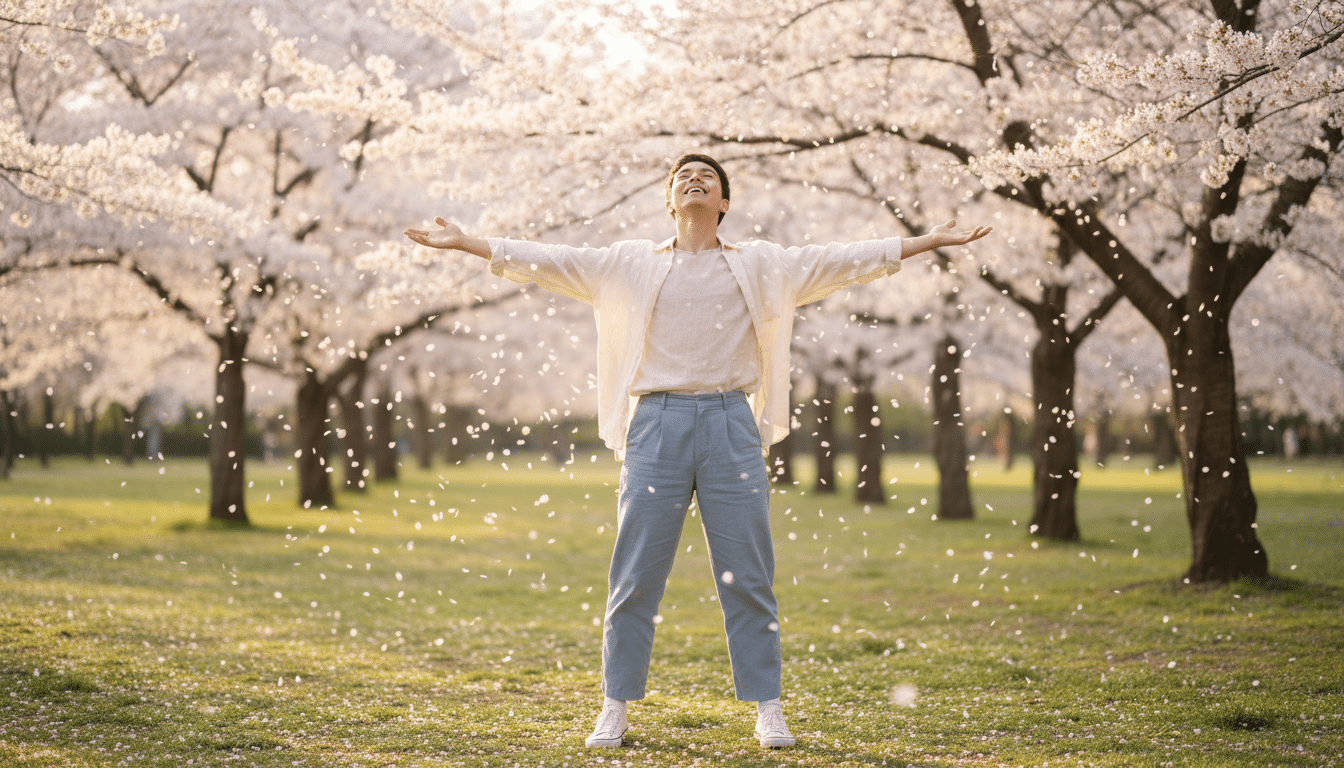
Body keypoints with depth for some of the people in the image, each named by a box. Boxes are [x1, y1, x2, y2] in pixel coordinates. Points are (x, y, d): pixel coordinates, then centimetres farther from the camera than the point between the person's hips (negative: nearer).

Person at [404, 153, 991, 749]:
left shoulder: (760, 265, 12)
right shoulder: (630, 264, 12)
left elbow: (838, 261, 10)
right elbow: (553, 261, 9)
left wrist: (929, 242, 5)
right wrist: (465, 243, 3)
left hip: (731, 424, 0)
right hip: (656, 424, 0)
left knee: (748, 576, 2)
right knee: (635, 575, 1)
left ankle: (767, 709, 10)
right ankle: (615, 709, 10)